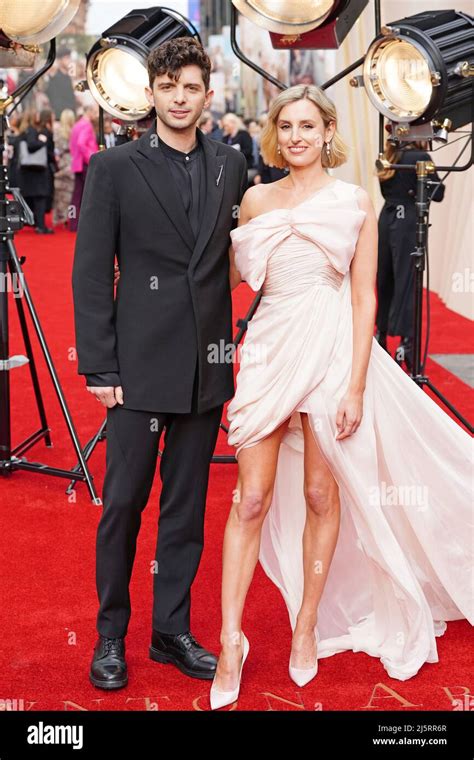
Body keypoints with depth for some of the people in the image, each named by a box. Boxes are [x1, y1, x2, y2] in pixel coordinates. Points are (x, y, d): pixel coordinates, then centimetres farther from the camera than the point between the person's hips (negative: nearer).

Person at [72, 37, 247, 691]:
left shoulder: (231, 166, 8)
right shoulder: (114, 168, -2)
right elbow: (91, 275, -5)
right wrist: (99, 367, -9)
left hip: (208, 365, 3)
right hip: (141, 365, -3)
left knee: (188, 503, 11)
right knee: (125, 500, 4)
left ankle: (172, 630, 25)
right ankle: (111, 634, 21)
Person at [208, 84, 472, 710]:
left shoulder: (355, 202, 3)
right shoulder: (257, 199, 10)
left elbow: (365, 297, -2)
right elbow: (236, 274, 15)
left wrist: (355, 385, -9)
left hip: (331, 350, -2)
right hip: (269, 348, 2)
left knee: (321, 494, 6)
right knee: (252, 498, -1)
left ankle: (308, 627, 22)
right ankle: (231, 643, 5)